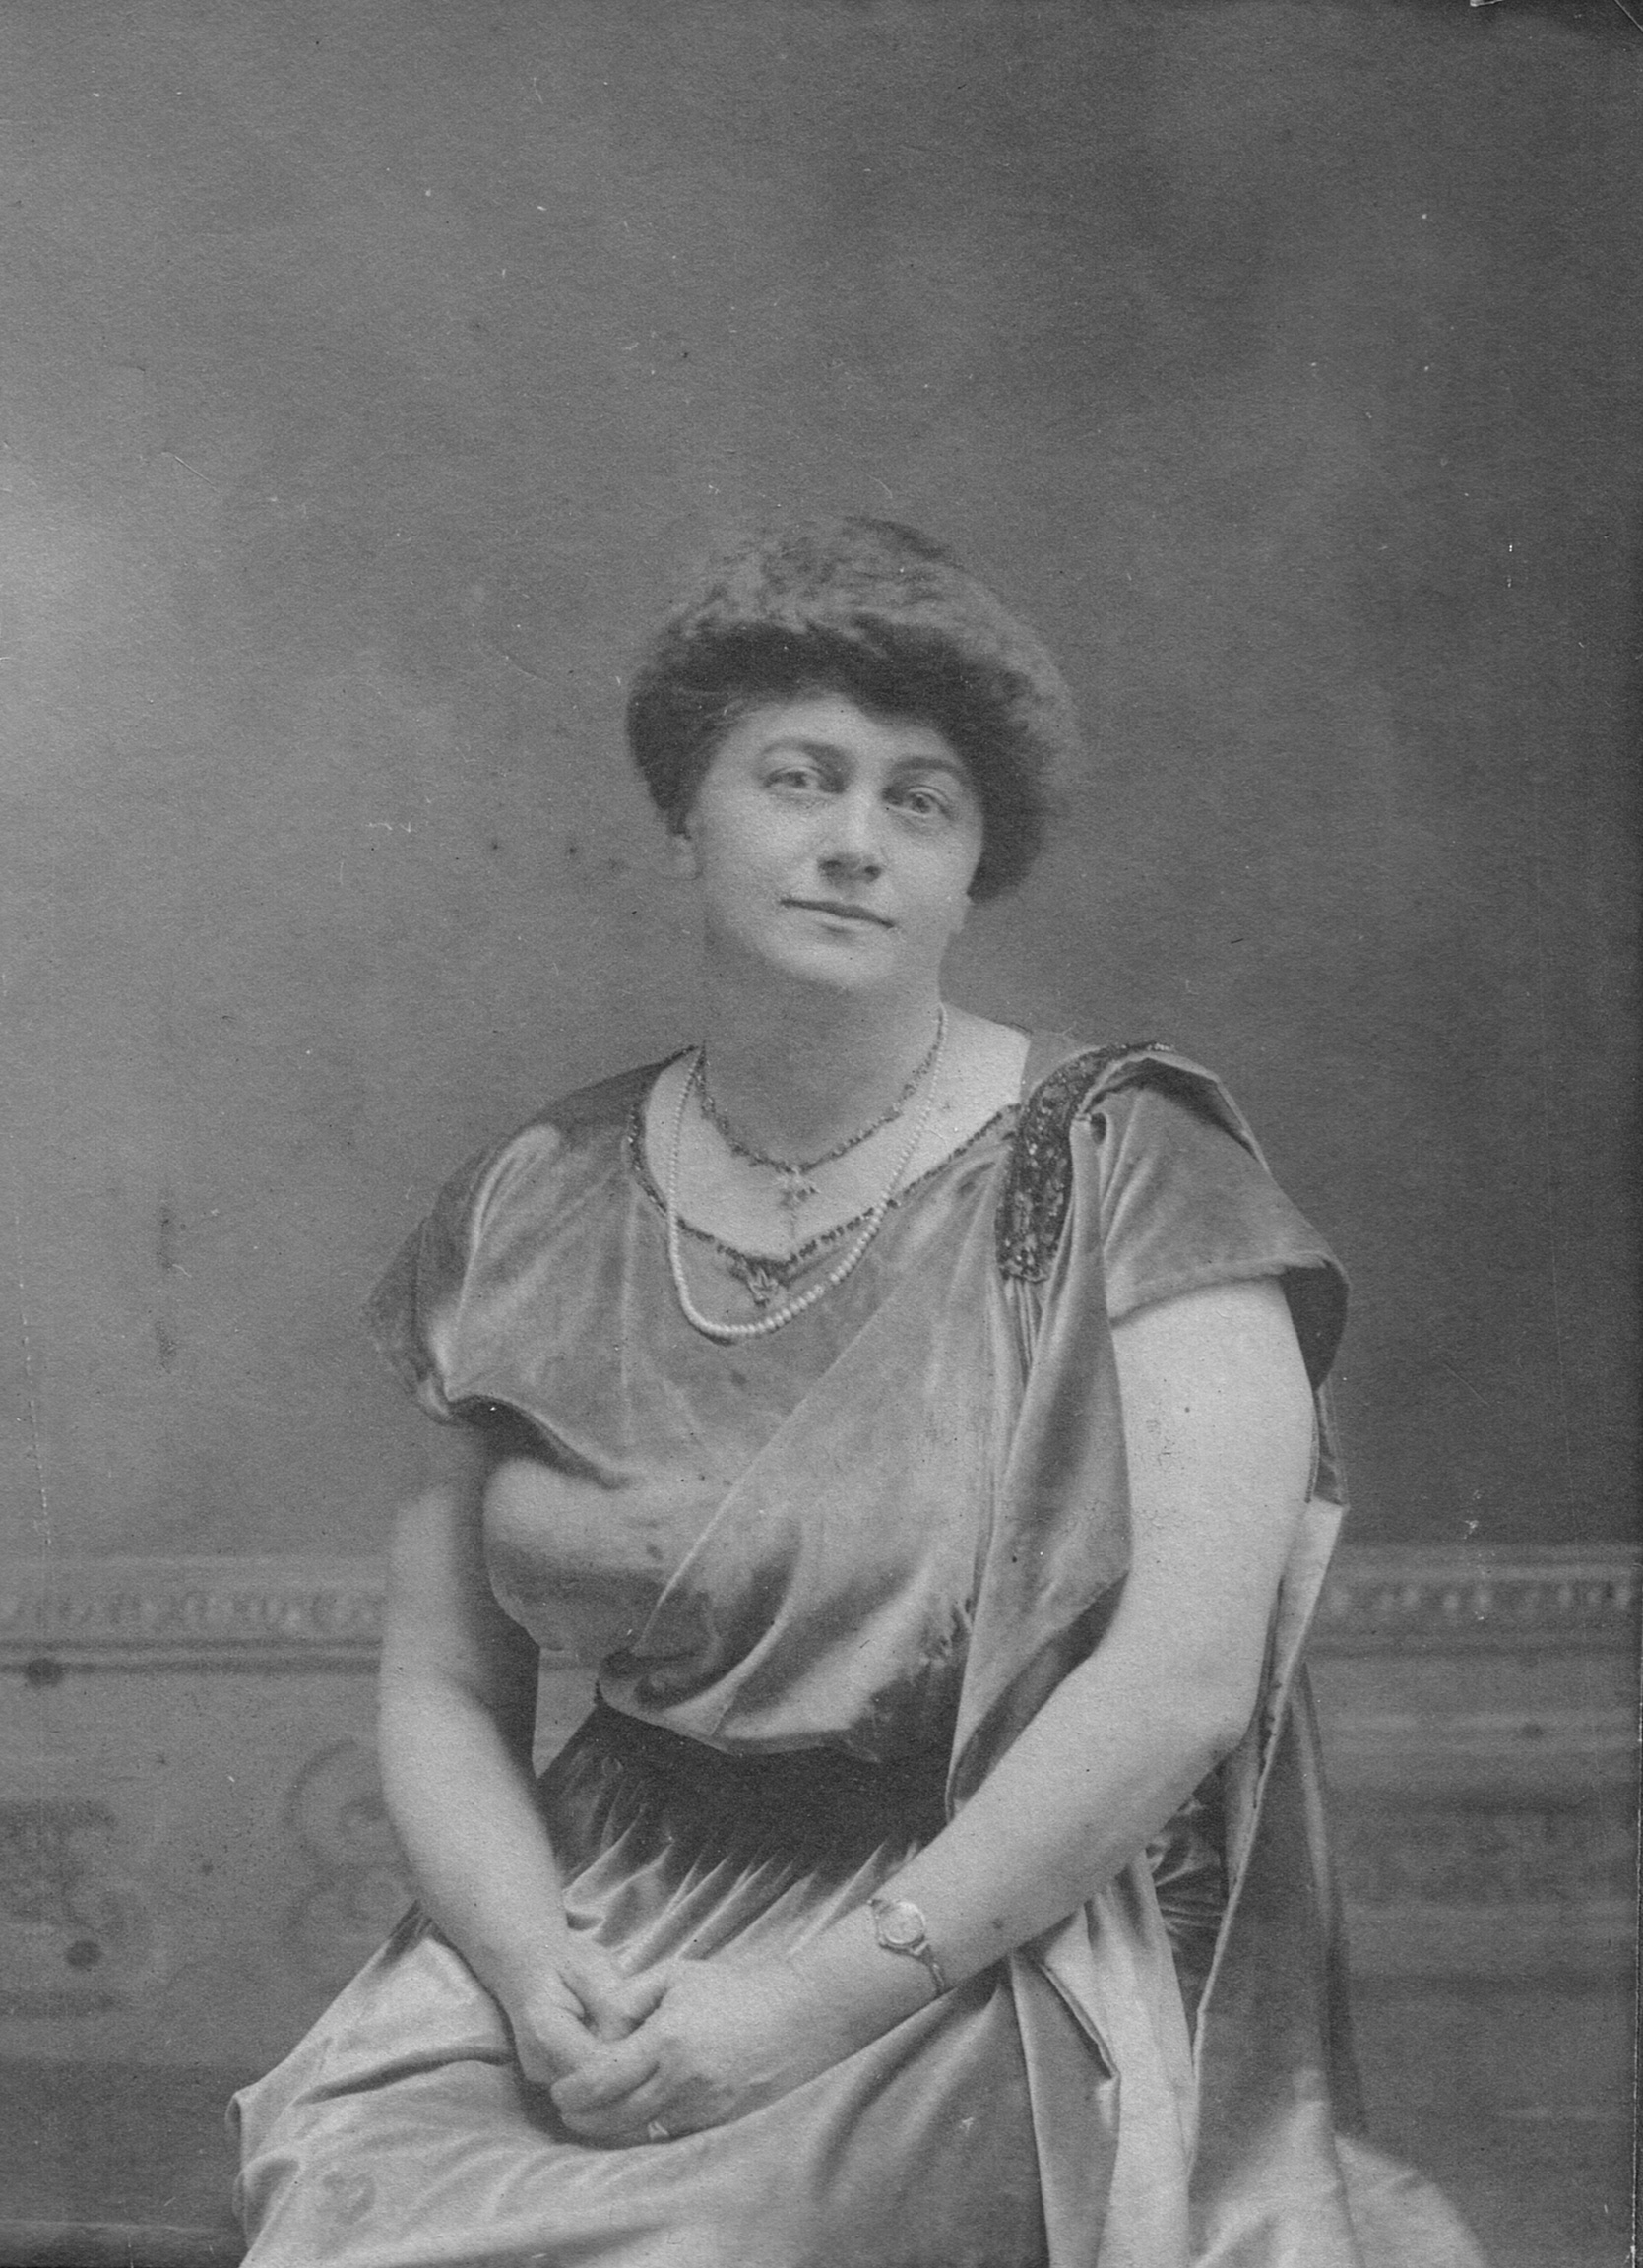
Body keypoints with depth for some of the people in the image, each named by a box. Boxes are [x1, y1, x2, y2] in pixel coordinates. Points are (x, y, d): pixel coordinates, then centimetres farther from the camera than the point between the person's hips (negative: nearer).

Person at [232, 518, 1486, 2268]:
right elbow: (440, 1692, 7)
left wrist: (819, 2002, -16)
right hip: (614, 1921, 4)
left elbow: (1186, 1672, -14)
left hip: (1014, 1957, -3)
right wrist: (536, 1974, -12)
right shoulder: (535, 1217, 5)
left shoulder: (1122, 1171, -7)